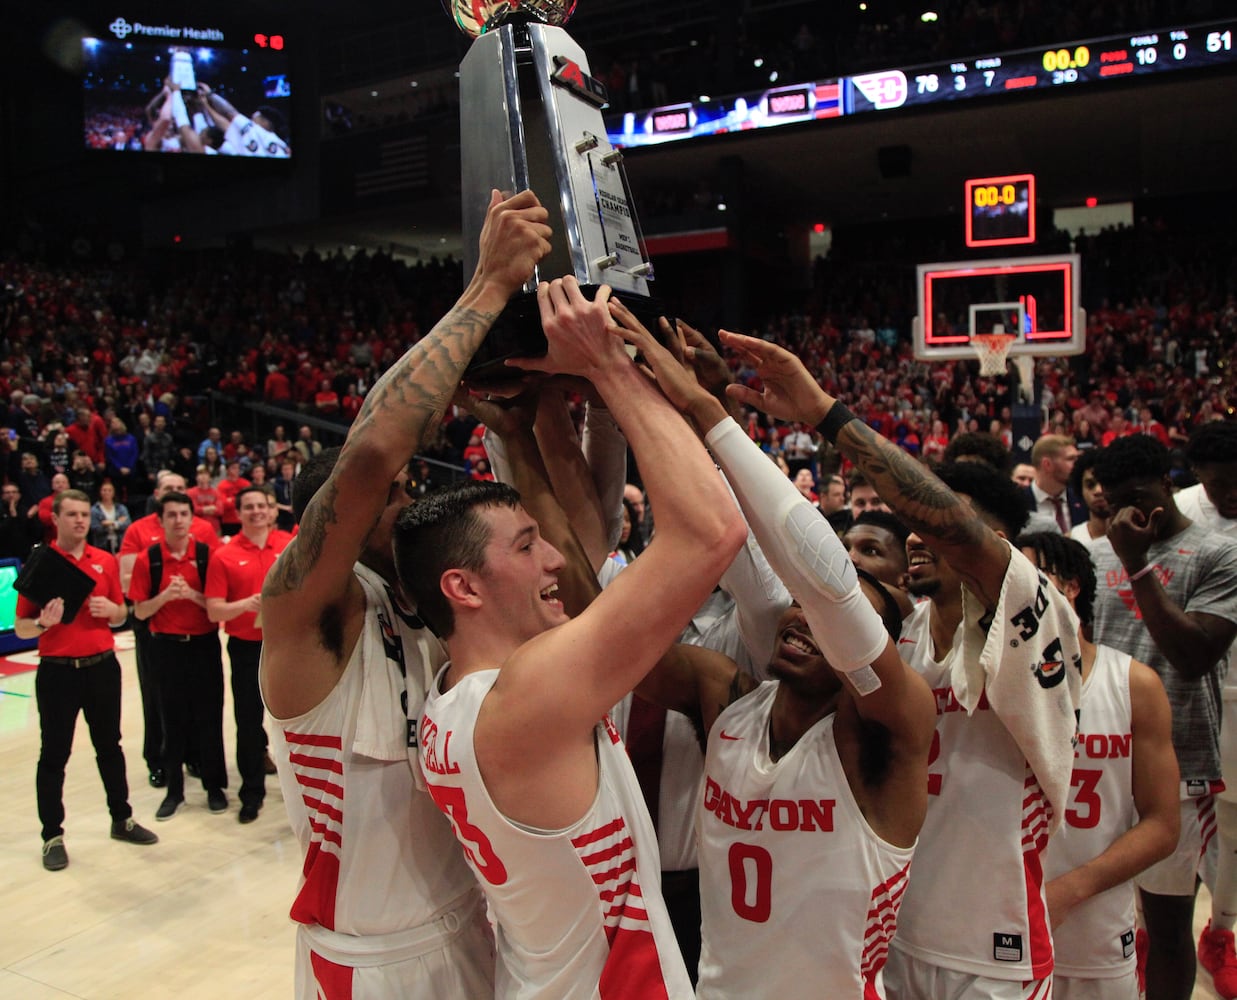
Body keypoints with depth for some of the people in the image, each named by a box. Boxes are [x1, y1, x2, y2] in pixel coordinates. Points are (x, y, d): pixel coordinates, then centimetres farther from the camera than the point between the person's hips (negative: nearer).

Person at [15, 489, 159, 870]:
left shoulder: (106, 561, 6)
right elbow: (21, 627, -3)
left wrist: (111, 609, -9)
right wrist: (43, 622, -24)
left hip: (102, 666, 4)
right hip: (57, 671, -3)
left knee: (109, 747, 15)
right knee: (54, 755, 5)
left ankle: (122, 819, 28)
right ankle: (53, 836, 16)